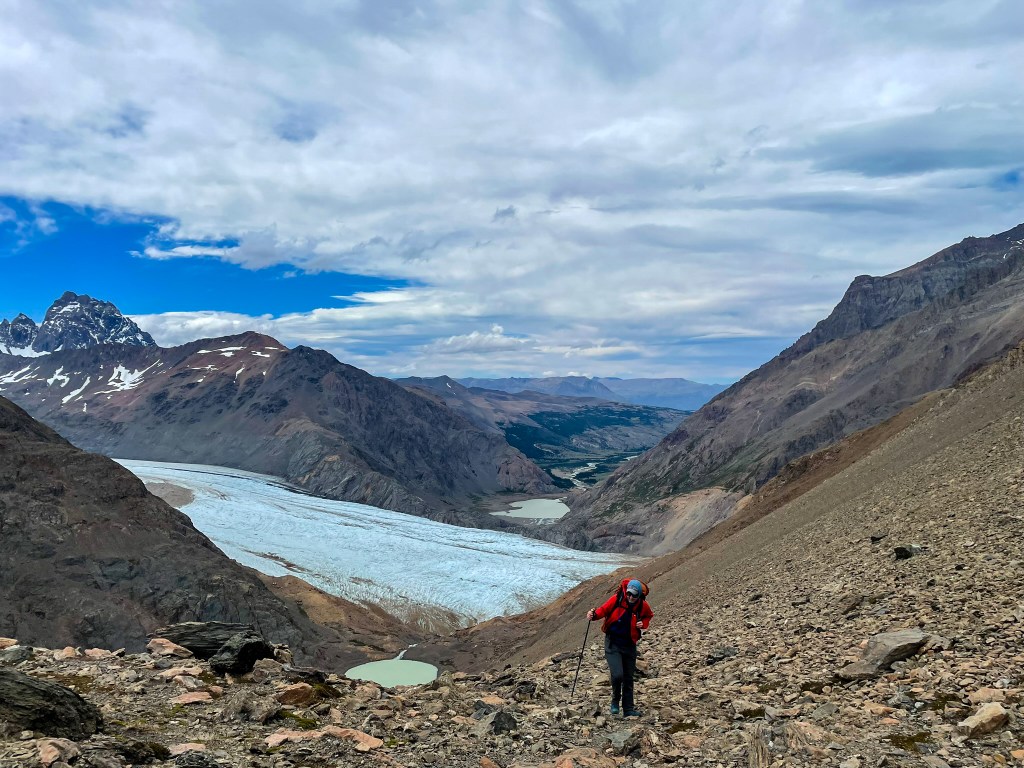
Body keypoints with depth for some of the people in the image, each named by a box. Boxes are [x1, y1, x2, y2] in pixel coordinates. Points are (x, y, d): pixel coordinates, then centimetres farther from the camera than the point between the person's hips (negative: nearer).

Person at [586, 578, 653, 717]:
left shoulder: (643, 606, -4)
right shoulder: (616, 599, -14)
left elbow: (648, 616, 15)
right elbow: (604, 610, -7)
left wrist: (643, 624, -4)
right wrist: (594, 615, -26)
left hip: (629, 645, 3)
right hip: (613, 643, -3)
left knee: (628, 678, 11)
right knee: (617, 675, -18)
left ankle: (628, 709, 24)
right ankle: (615, 701, 10)